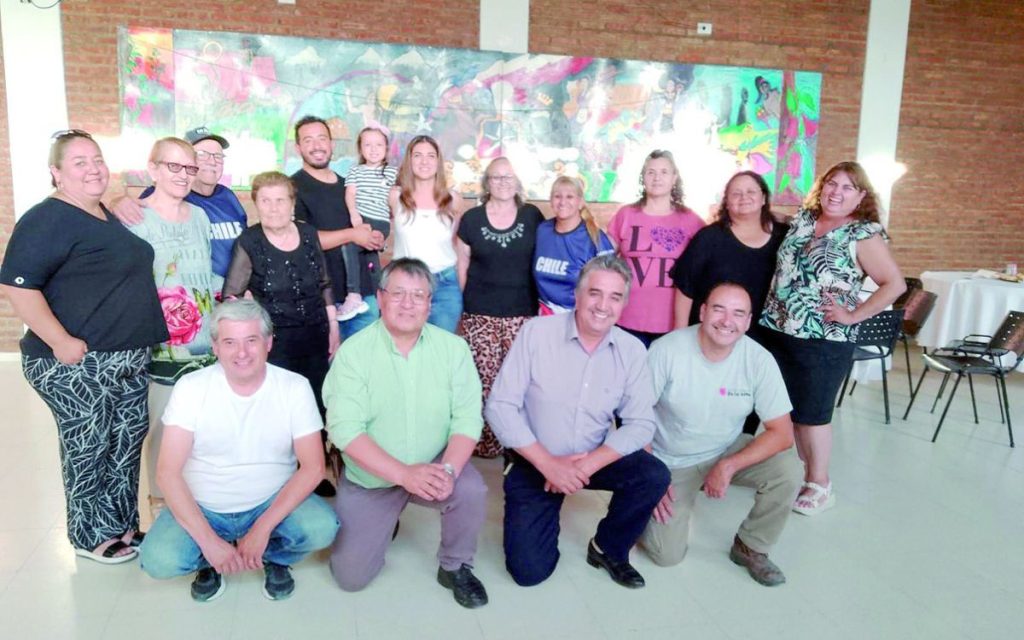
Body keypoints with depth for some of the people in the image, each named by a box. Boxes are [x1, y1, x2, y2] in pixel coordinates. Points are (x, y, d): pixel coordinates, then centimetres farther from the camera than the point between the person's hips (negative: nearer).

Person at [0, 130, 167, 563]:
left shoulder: (108, 216, 13)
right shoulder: (46, 220, -13)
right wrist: (62, 343, -22)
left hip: (129, 360, 8)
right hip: (77, 365, -8)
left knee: (129, 442, 15)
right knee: (87, 449, 4)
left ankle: (123, 524, 31)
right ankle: (92, 537, 22)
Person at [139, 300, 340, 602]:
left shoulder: (295, 387, -11)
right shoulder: (191, 388, -12)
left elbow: (313, 467, -12)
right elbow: (168, 472, -14)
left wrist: (262, 528, -20)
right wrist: (208, 540, -21)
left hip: (272, 502, 0)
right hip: (203, 508, 0)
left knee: (323, 528, -27)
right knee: (158, 560, -26)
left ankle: (274, 556, 8)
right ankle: (209, 560, 10)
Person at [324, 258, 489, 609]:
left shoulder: (453, 348, -8)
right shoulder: (352, 352, -14)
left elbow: (467, 417, -11)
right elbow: (345, 429, -21)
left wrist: (448, 468, -30)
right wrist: (404, 474, -31)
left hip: (433, 466, 1)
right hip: (370, 477, 0)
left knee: (472, 491, -29)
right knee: (350, 576, 0)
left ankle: (455, 567, 1)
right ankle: (385, 519, 32)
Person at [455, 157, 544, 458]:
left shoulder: (532, 216, 4)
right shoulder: (471, 218, 4)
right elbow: (461, 265, 10)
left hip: (522, 313, 0)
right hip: (480, 314, 0)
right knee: (483, 380, -2)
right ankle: (484, 440, 11)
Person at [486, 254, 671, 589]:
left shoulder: (632, 350, -7)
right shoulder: (536, 332, -15)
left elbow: (641, 423, -9)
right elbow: (500, 406, -15)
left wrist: (588, 465, -23)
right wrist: (548, 464, -21)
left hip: (595, 459, 3)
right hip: (534, 461, -2)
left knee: (655, 476, -23)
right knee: (529, 570, -10)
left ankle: (609, 548, 5)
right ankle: (547, 513, 24)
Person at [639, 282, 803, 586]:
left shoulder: (759, 360, -16)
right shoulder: (666, 350, -23)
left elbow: (782, 433, -14)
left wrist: (729, 466, -25)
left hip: (728, 451, 3)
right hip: (670, 462, -2)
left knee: (789, 471, -22)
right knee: (667, 554, -13)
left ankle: (750, 547, 3)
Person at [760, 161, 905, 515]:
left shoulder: (865, 234, -9)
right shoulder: (802, 218, 7)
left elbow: (895, 284, -11)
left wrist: (853, 315, -14)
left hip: (822, 340, -6)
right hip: (776, 330, 6)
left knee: (811, 412, 3)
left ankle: (819, 485, 20)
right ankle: (800, 470, 33)